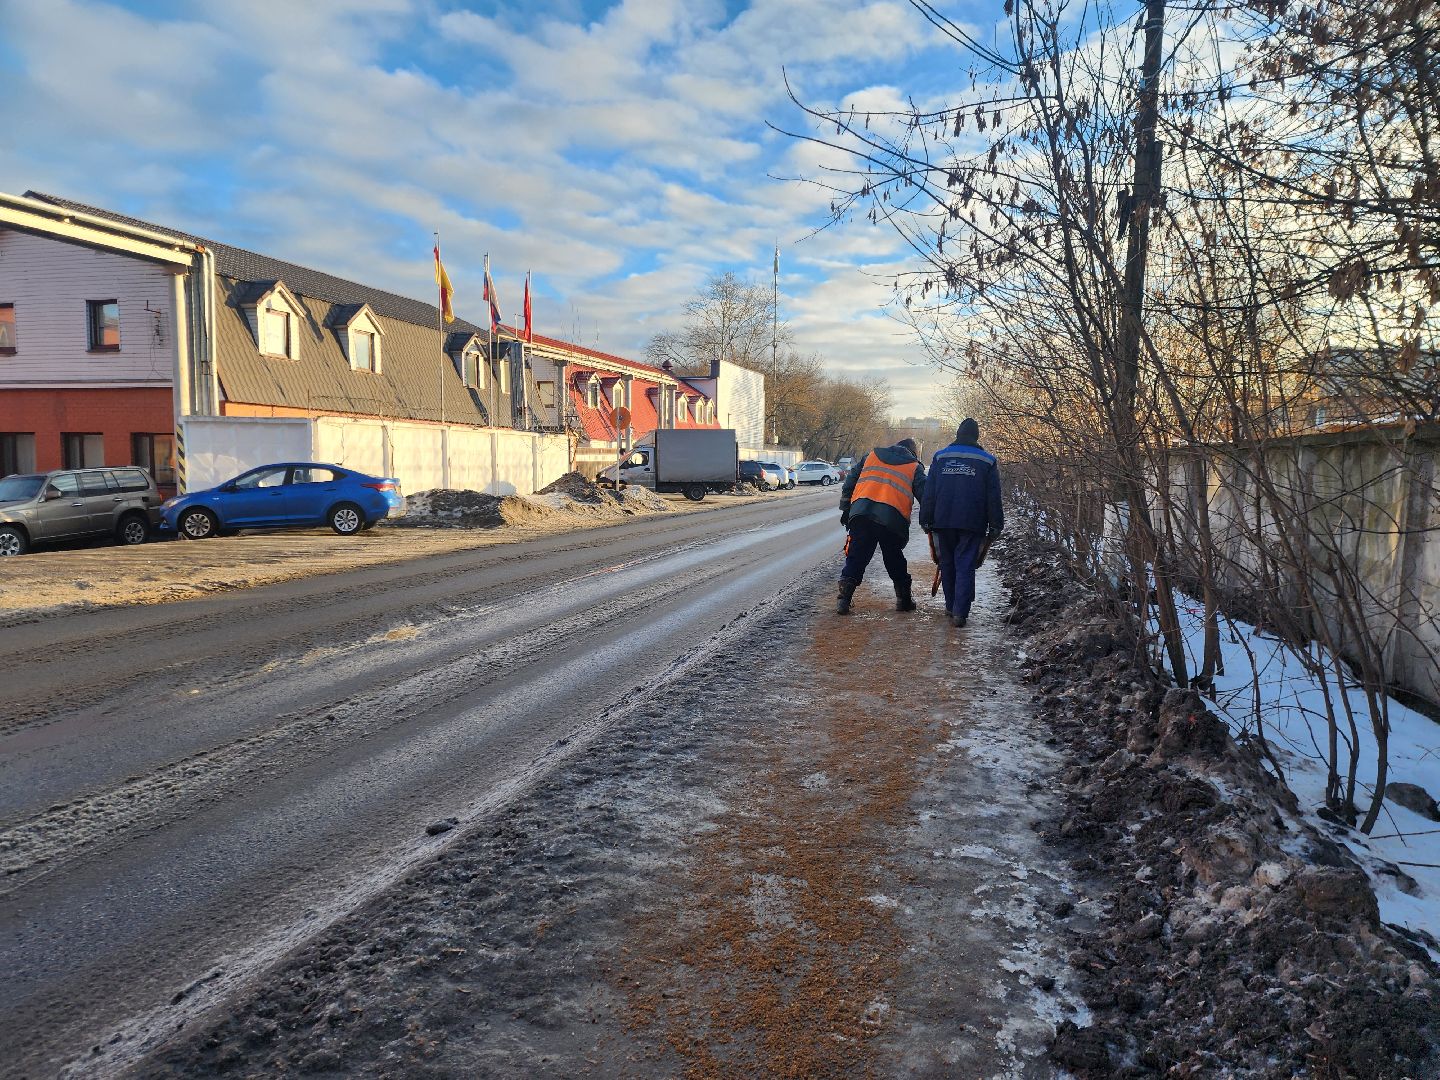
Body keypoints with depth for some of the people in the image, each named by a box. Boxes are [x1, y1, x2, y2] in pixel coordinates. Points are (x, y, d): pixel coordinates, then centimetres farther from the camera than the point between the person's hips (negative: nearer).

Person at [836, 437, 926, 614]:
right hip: (892, 518, -1)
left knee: (855, 558, 6)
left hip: (860, 513, 1)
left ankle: (843, 600, 1)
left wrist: (845, 509, 21)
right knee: (895, 560, 16)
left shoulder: (871, 455, 23)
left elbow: (849, 482, 19)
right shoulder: (914, 467, 17)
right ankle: (904, 599, 24)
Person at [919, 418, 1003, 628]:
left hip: (943, 522, 2)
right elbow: (994, 498, 4)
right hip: (972, 524, -2)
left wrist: (926, 520, 8)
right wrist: (995, 526, 8)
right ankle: (960, 612, -10)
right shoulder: (987, 461, 4)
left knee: (947, 564, 15)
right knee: (965, 567, -2)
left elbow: (929, 493, 5)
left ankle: (951, 606, 21)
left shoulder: (939, 457, 7)